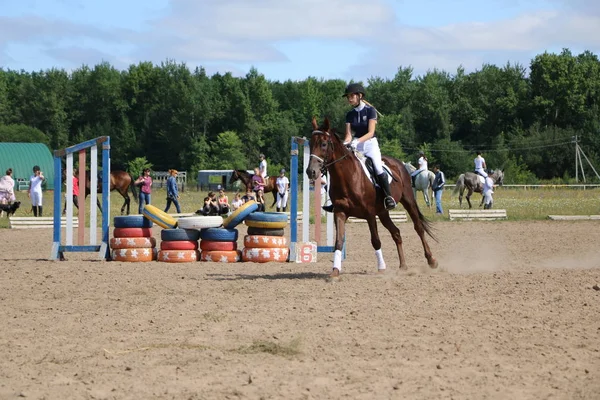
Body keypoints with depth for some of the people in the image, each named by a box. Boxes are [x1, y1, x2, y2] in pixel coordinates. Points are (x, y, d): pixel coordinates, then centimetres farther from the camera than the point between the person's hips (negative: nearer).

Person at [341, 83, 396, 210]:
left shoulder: (370, 110, -6)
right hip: (356, 146, 5)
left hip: (370, 143, -5)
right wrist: (344, 144, -21)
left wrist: (358, 141, -31)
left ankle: (389, 197, -21)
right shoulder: (350, 114, 7)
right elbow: (348, 134, 2)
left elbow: (370, 132, -14)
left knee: (378, 168, -27)